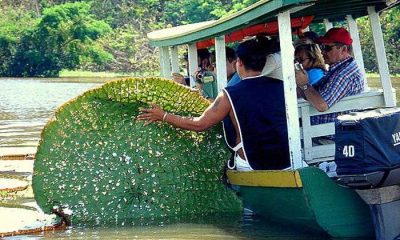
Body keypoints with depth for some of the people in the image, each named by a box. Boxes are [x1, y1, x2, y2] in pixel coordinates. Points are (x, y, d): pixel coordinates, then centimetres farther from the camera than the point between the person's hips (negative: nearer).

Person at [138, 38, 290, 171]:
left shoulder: (231, 95, -10)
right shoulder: (281, 87, 0)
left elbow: (199, 124, -7)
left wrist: (163, 116, 4)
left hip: (252, 166, -4)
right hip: (288, 162, 4)